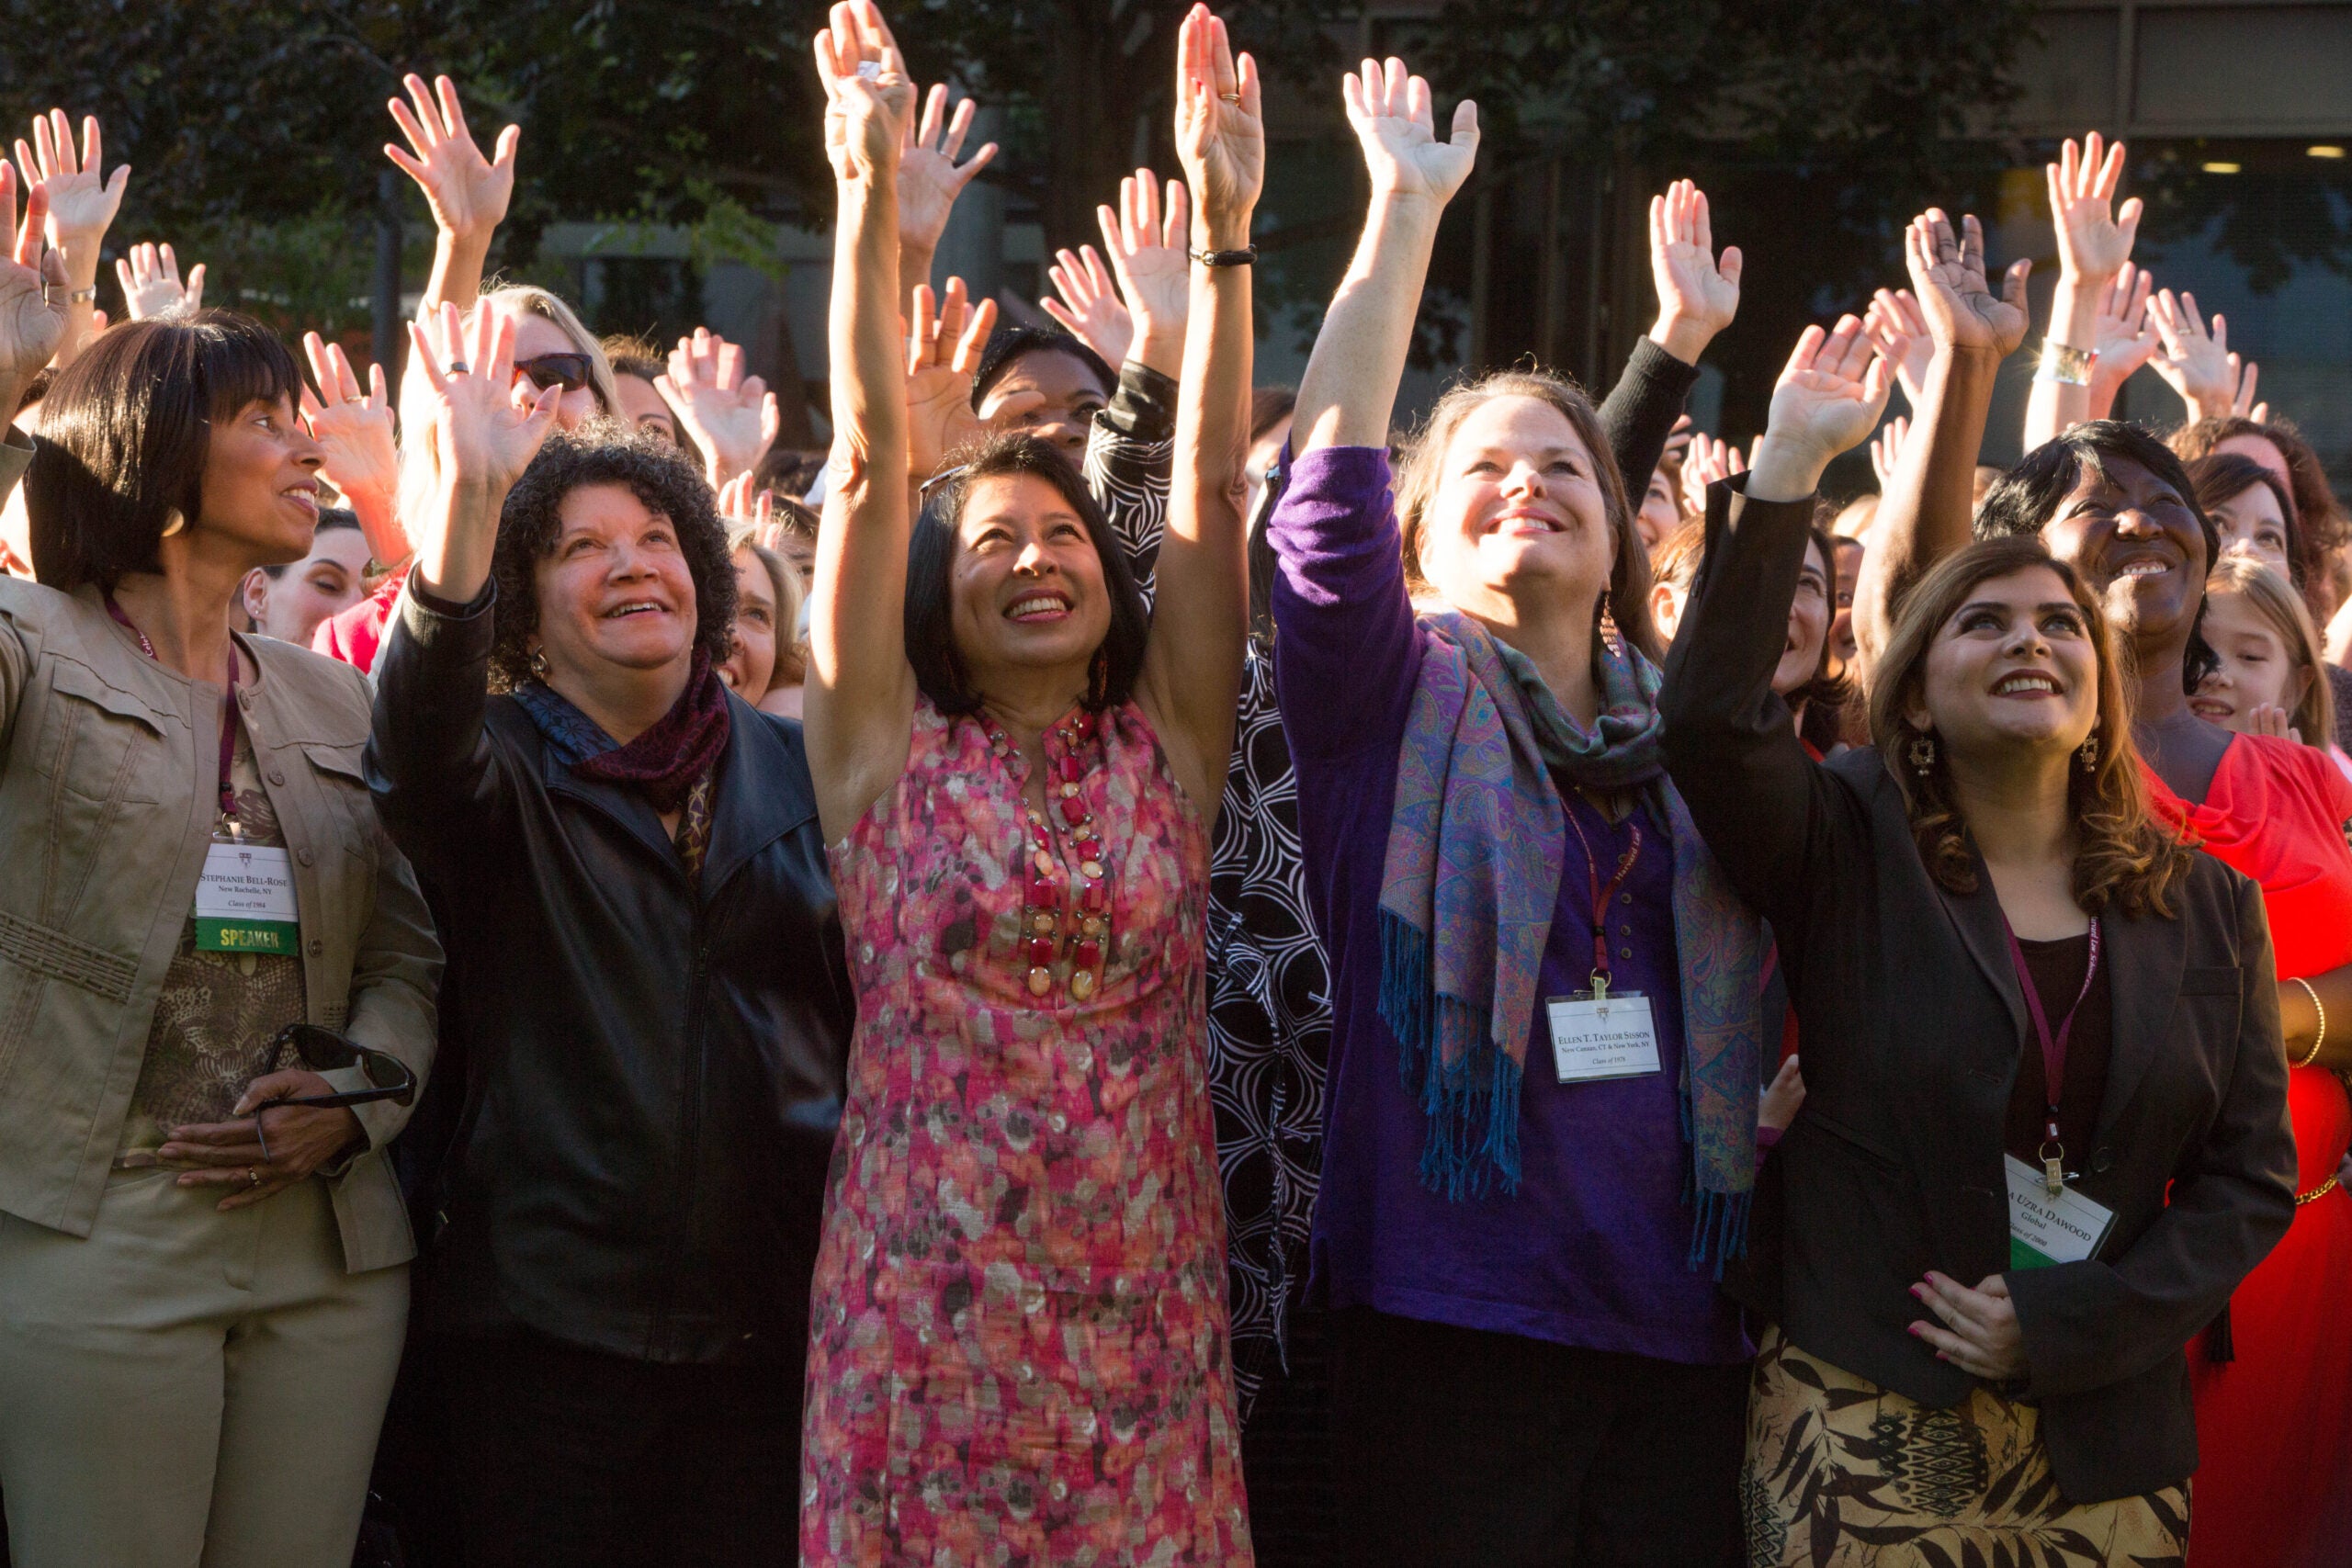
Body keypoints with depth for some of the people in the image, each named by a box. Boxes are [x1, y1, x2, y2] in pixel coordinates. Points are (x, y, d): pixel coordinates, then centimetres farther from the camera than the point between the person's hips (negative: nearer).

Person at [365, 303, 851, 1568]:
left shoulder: (785, 763, 13)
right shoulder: (501, 767, 2)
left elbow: (862, 997, 10)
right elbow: (420, 732, -23)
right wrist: (469, 495, -35)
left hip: (769, 1313, 3)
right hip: (552, 1314, -3)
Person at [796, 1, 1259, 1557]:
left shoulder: (1167, 753, 9)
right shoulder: (890, 756, 5)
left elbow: (1213, 480, 3)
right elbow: (873, 456, -1)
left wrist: (1225, 224, -2)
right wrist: (873, 190, -5)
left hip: (1144, 1310, 2)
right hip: (929, 1315, -1)